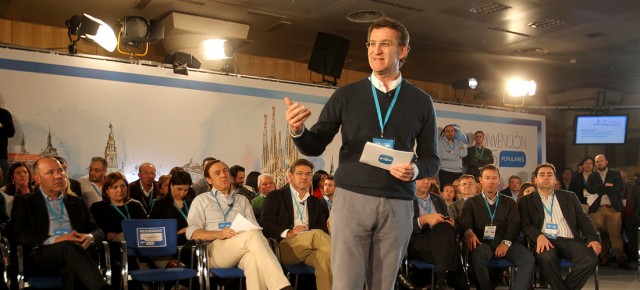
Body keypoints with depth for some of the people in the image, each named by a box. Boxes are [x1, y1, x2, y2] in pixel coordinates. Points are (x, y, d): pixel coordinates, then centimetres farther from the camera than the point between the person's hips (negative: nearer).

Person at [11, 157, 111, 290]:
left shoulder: (77, 202, 28)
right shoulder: (24, 201, 17)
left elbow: (97, 230, 22)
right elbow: (20, 234, 2)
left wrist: (90, 237, -4)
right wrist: (54, 240, -14)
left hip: (75, 251, 3)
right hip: (41, 255, -2)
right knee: (69, 247, -38)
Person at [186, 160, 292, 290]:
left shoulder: (242, 200, 29)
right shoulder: (201, 200, 19)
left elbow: (255, 228, 16)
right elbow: (192, 232, 5)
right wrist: (218, 234, -14)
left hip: (243, 248, 3)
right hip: (215, 248, -2)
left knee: (255, 257, -39)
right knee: (253, 235, -35)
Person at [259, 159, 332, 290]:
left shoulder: (316, 202, 26)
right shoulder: (275, 196, 12)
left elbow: (323, 228, 18)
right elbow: (265, 225, 2)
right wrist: (288, 232, -15)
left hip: (309, 248, 4)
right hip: (283, 246, -3)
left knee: (324, 256, -34)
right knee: (317, 234, -32)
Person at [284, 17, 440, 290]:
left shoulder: (421, 101, 8)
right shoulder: (346, 95, 5)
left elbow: (431, 158, 11)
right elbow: (315, 147, 4)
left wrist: (416, 170, -12)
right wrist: (298, 130, -18)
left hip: (398, 203, 1)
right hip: (352, 198, -1)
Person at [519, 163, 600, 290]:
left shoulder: (569, 197, 22)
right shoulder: (527, 200, 14)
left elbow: (583, 219, 15)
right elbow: (526, 224, 3)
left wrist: (594, 238, -4)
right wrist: (539, 236, -19)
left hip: (570, 240, 3)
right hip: (545, 241, -3)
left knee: (591, 259, -28)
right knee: (546, 258, -38)